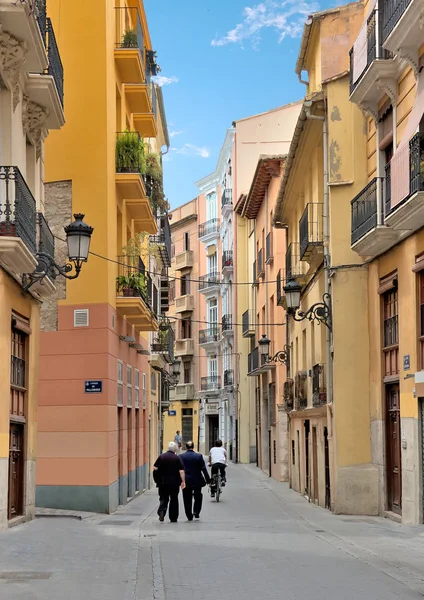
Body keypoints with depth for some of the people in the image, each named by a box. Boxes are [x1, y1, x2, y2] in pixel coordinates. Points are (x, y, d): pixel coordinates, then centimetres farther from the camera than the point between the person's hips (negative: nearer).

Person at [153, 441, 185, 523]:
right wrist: (183, 481, -9)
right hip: (174, 482, -1)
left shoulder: (161, 457, -1)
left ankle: (161, 511, -18)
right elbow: (181, 471, -13)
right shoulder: (177, 458, -6)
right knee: (174, 499, 11)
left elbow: (155, 468, -3)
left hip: (162, 482, 1)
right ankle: (173, 518, 15)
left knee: (163, 498, 10)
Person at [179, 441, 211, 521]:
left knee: (187, 499, 8)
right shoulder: (199, 456, -7)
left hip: (186, 481, 1)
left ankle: (189, 516, 10)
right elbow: (204, 469, -6)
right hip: (197, 481, 0)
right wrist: (208, 479, 0)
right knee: (198, 497, 18)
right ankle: (196, 511, 6)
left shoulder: (181, 456, -4)